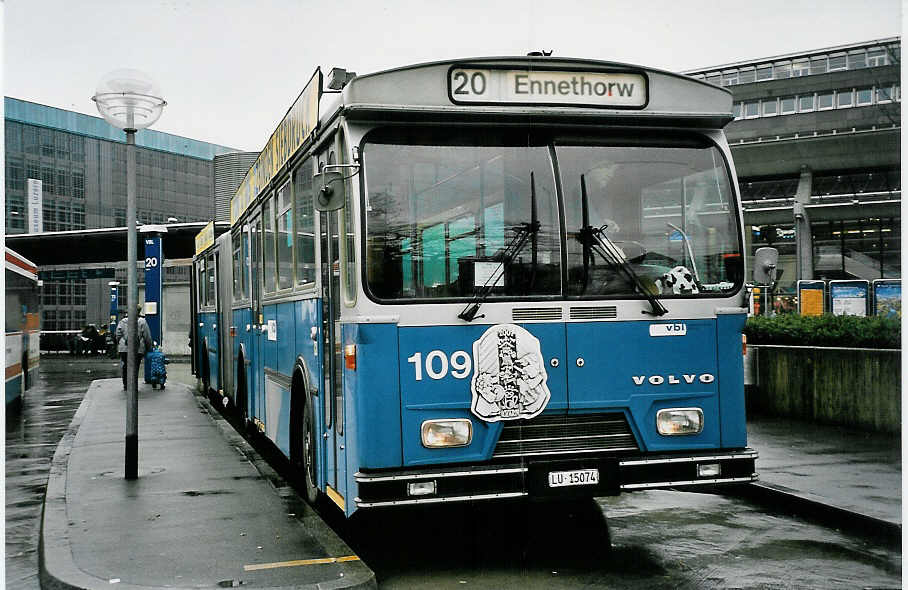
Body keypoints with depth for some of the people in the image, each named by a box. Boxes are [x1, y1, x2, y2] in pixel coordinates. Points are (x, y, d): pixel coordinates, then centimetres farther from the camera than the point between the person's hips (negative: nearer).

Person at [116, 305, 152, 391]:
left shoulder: (123, 321, 5)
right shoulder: (142, 322, -1)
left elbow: (118, 335, 5)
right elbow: (147, 337, 1)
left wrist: (118, 345, 18)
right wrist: (148, 348, 13)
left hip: (124, 349, 2)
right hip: (138, 349, -2)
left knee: (125, 368, 13)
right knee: (135, 368, 2)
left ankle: (125, 386, 20)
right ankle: (134, 387, 1)